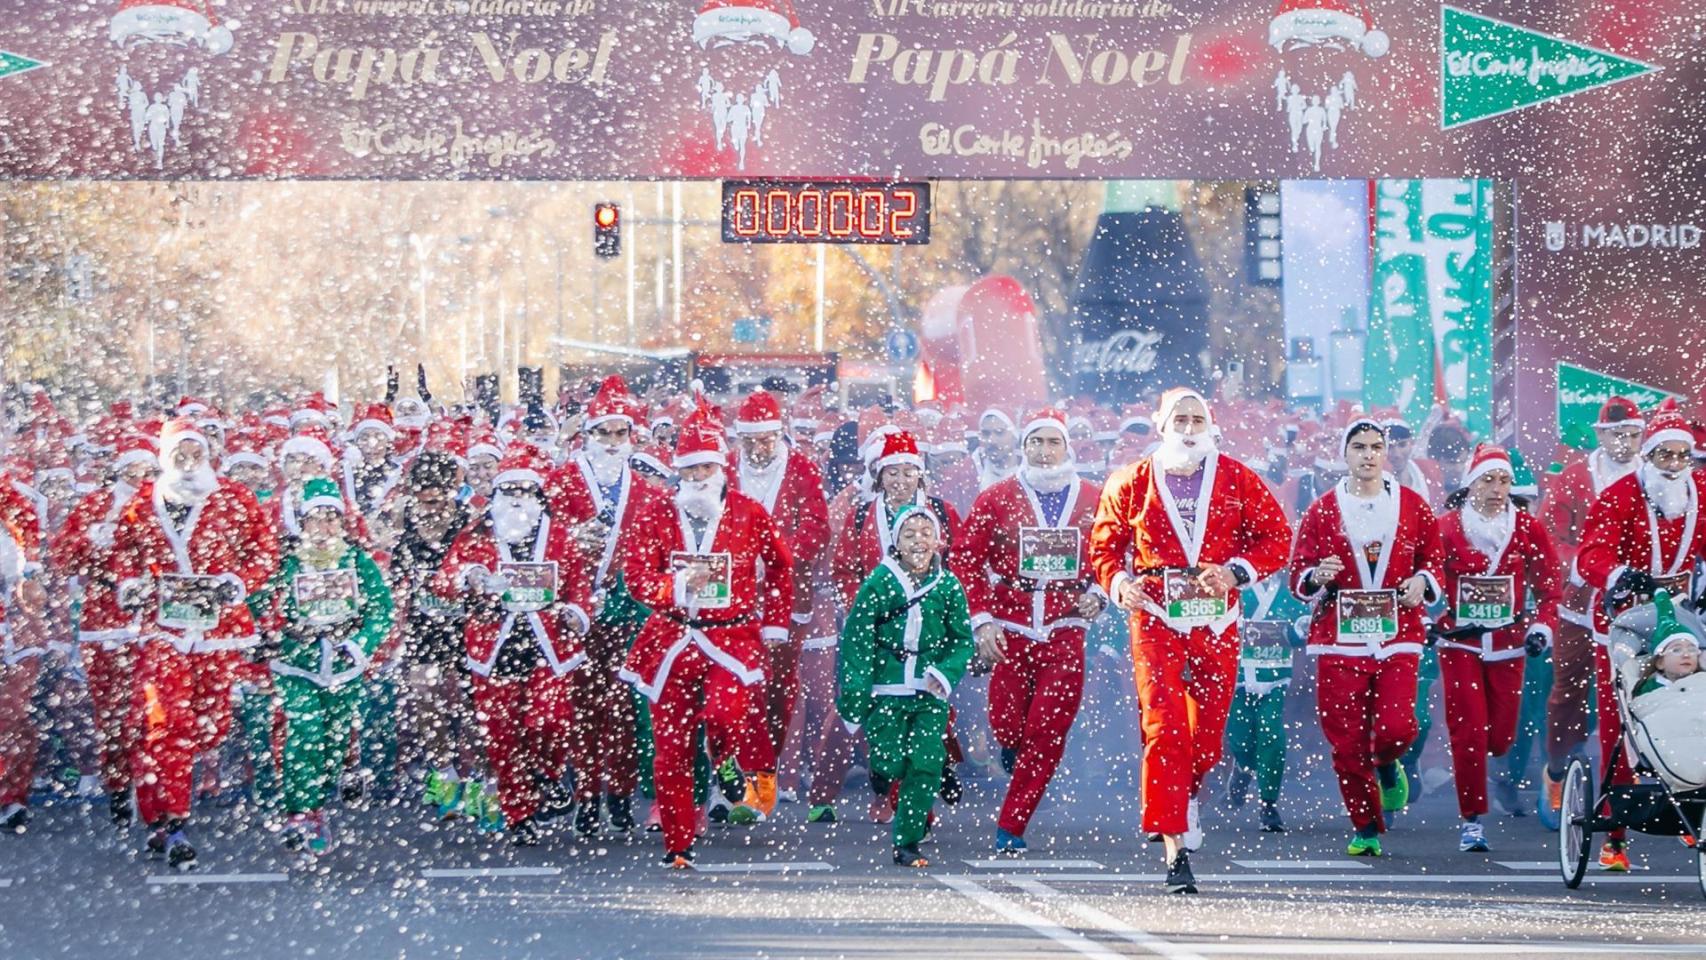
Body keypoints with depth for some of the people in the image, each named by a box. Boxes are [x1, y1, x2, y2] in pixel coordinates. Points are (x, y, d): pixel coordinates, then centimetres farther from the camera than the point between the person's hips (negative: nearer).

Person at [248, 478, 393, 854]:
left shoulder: (359, 562, 7)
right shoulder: (287, 564, 2)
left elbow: (382, 607, 2)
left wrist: (360, 642, -12)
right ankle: (300, 816, -15)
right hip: (298, 666, -3)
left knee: (336, 740, 7)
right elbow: (259, 607, 5)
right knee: (304, 736, -15)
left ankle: (318, 807, 21)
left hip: (344, 667, 3)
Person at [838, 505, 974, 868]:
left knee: (925, 768, -6)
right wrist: (854, 695, -6)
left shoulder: (948, 586, 4)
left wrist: (945, 674, -9)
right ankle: (880, 776, 30)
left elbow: (963, 642, 9)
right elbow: (856, 639, -1)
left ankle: (907, 843, 4)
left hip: (930, 696, 2)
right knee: (890, 765, -7)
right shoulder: (878, 583, -2)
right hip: (885, 690, -2)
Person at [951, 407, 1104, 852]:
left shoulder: (1092, 502, 6)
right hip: (1009, 629, 0)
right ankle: (1013, 749, 37)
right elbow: (966, 561, 2)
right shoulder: (996, 499, 2)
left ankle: (1011, 827, 2)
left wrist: (1098, 593, -1)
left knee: (1048, 734, -6)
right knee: (1007, 727, -2)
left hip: (1064, 631, 0)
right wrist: (982, 620, -5)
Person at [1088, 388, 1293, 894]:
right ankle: (1176, 849, -14)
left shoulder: (1239, 481, 5)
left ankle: (1185, 794, 40)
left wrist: (1236, 571, -11)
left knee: (1209, 733, 7)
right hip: (1155, 618, -1)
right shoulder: (1131, 483, 5)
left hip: (1217, 620, 1)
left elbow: (1276, 536, 6)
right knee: (1164, 728, -13)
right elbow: (1105, 543, 12)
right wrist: (1118, 583, -8)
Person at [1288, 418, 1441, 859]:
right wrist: (1316, 577, -15)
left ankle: (1387, 765, 22)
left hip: (1397, 638, 0)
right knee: (1347, 743, -3)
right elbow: (1298, 574, 7)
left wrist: (1423, 581, -5)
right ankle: (1366, 830, 12)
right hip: (1339, 639, 0)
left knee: (1397, 727, -16)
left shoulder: (1413, 507, 8)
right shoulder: (1321, 511, 6)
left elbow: (1433, 558, 17)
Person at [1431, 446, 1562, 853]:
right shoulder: (1445, 528, -4)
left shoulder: (1527, 529, 0)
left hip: (1508, 643, 2)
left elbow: (1549, 582, 5)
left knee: (1500, 737, 4)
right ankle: (1472, 820, -2)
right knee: (1468, 731, -10)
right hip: (1460, 642, -2)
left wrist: (1542, 625, -6)